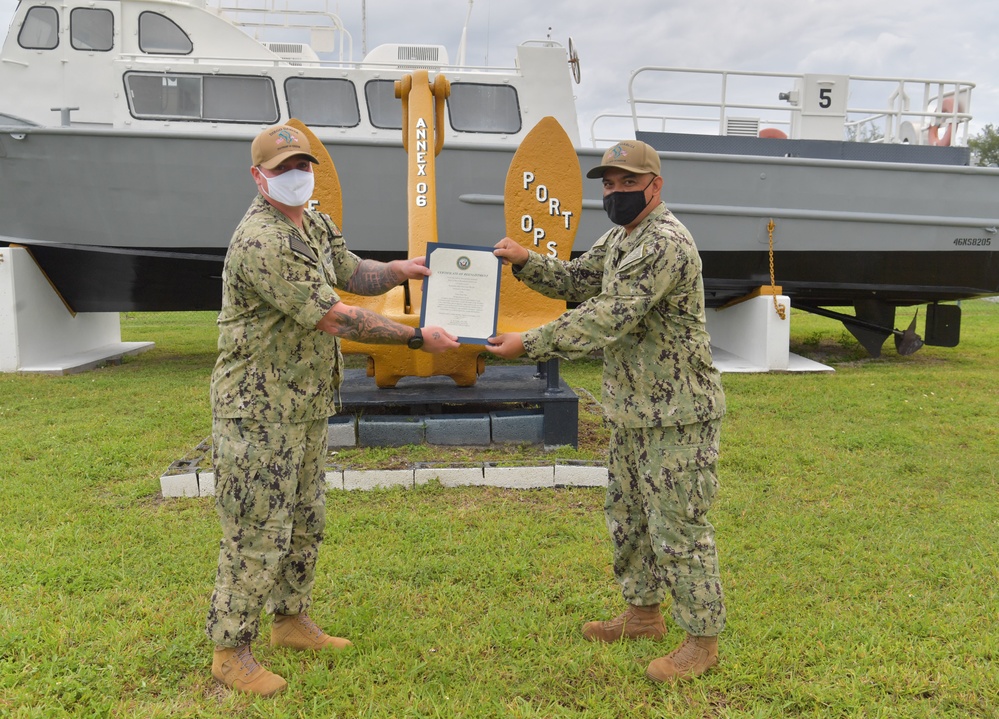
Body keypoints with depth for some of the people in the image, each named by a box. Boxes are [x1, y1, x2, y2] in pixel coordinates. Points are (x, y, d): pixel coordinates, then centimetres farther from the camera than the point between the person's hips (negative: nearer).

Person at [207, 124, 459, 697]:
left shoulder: (315, 226, 9)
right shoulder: (260, 241, -22)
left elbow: (353, 273, 17)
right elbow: (335, 319, -25)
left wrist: (396, 271, -5)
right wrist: (418, 338, -21)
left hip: (308, 406, 9)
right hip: (260, 409, -9)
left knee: (307, 521, 19)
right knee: (258, 533, 0)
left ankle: (291, 620, 36)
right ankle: (231, 650, 17)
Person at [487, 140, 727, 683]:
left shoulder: (665, 244, -21)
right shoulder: (621, 237, 12)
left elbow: (607, 319, -27)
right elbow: (576, 279, 15)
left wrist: (528, 344, -26)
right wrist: (525, 261, -2)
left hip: (675, 414, -10)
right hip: (631, 411, 10)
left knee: (678, 528, 0)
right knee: (626, 515, 19)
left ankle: (702, 640, 16)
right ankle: (643, 612, 37)